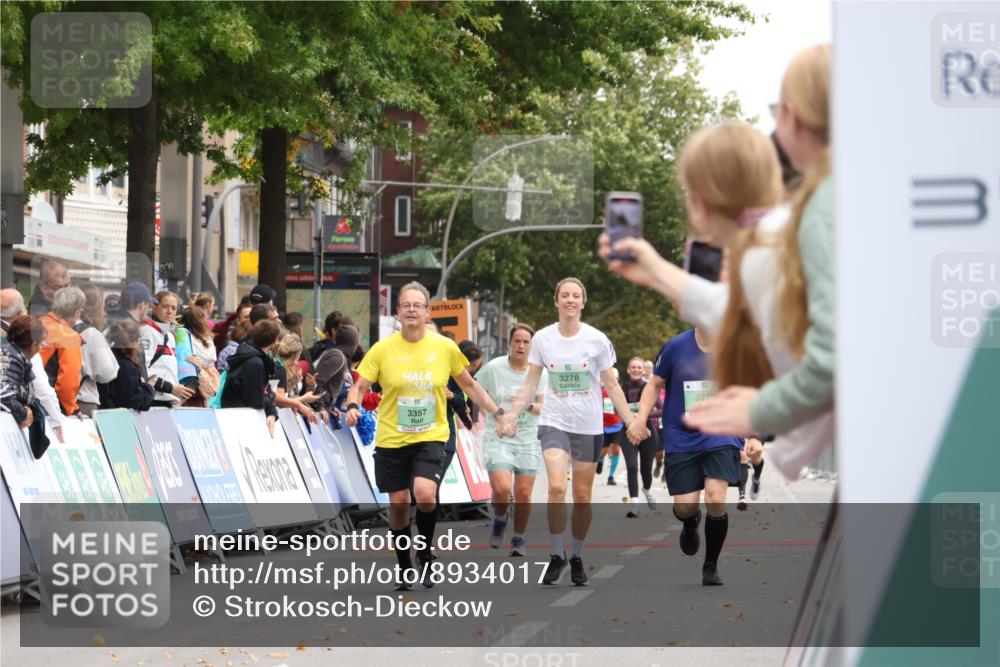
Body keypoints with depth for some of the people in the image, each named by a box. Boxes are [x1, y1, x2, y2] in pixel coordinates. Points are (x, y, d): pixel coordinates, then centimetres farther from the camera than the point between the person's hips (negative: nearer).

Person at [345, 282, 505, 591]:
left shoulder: (445, 347, -1)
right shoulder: (383, 349, -4)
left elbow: (469, 385, 12)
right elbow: (360, 385, -2)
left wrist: (497, 412, 9)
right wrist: (353, 406, -24)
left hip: (431, 437, -1)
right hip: (391, 438, 1)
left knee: (424, 493, -22)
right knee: (398, 502, 4)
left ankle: (425, 553, 3)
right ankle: (404, 567, 25)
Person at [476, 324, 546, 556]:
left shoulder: (539, 372, -1)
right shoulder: (493, 368, -6)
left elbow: (545, 407, -8)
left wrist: (529, 405, -25)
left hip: (528, 440, 2)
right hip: (498, 438, -2)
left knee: (523, 494, 0)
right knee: (501, 488, -20)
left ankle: (518, 539, 21)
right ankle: (500, 519, 13)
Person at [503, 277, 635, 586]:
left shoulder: (597, 340, -4)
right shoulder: (542, 339, -1)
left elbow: (611, 385, 2)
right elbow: (530, 383, 8)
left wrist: (632, 421, -3)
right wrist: (512, 416, 0)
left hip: (589, 426, 0)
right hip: (554, 422, 0)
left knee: (582, 496, 5)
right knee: (556, 486, -20)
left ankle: (577, 557, 23)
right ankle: (556, 555, -6)